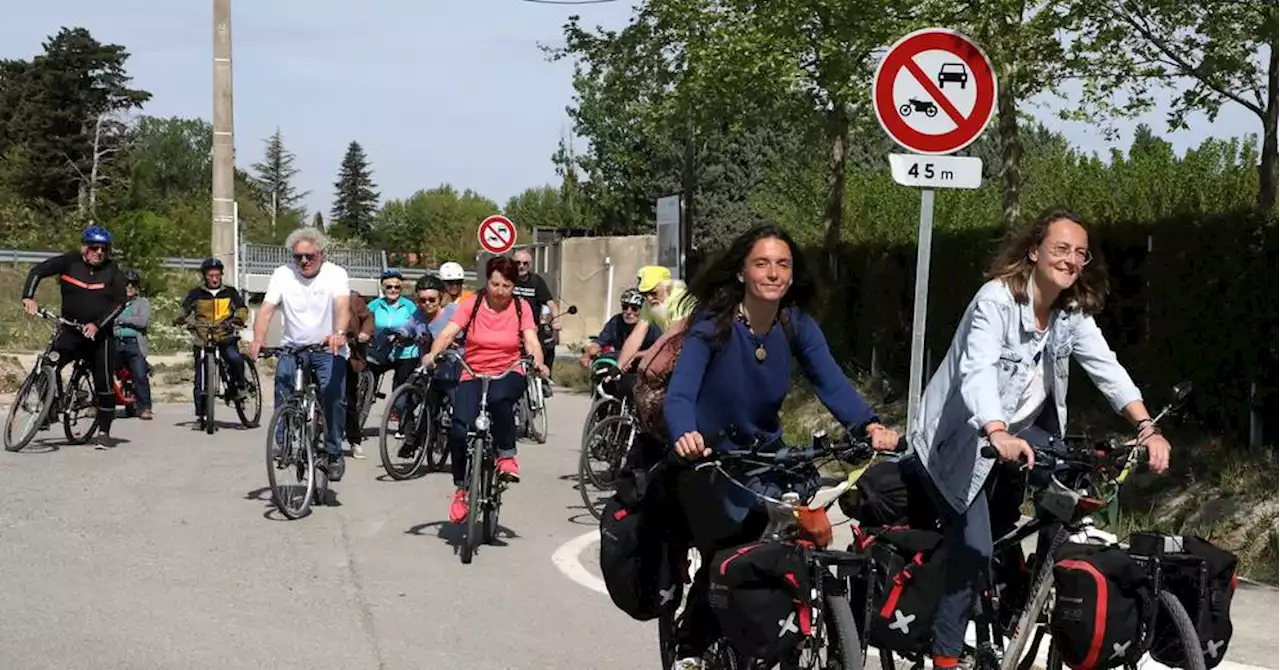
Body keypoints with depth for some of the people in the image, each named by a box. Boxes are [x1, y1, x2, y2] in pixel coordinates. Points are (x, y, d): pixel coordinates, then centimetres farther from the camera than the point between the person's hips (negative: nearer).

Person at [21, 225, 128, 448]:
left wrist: (97, 325, -20)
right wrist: (28, 297, -20)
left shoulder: (112, 271, -4)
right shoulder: (70, 262, -3)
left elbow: (119, 303, -8)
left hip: (100, 335, -1)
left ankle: (104, 432, 12)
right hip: (70, 331, 1)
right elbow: (38, 271, -4)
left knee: (104, 384, -1)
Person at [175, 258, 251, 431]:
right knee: (200, 381, -1)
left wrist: (237, 319, -18)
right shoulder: (196, 294, 10)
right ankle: (200, 417, 8)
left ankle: (240, 386, -6)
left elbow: (242, 308, 3)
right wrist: (180, 319, -16)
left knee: (235, 358, -33)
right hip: (202, 340, 1)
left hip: (226, 337, -1)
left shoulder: (230, 292, 11)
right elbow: (184, 309, 7)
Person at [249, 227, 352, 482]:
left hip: (329, 349, -2)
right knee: (283, 378, -22)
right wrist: (258, 339, -30)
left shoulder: (335, 273, -7)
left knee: (333, 394, -17)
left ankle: (334, 453, -1)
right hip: (293, 346, 2)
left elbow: (343, 306, -24)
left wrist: (339, 333, -45)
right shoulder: (282, 274, -1)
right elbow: (266, 309, -11)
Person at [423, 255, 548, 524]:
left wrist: (537, 362, -30)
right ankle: (461, 489, 2)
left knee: (499, 398, -38)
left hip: (508, 374, 0)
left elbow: (531, 341, -9)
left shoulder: (521, 308, 2)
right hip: (473, 374, 1)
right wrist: (433, 353, -31)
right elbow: (448, 332, -12)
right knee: (459, 430, -21)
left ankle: (507, 455, -14)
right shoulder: (472, 304, -1)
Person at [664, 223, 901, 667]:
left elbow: (832, 383, -20)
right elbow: (680, 394, -32)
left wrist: (870, 426, -39)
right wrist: (684, 436, -54)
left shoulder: (797, 324, -9)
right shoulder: (713, 324, -21)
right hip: (710, 457, -4)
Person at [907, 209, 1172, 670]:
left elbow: (1107, 368, -12)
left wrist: (1148, 429, -28)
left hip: (1012, 442, 7)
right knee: (974, 550, -14)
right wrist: (999, 434, -55)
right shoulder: (997, 299, -23)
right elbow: (977, 371, -38)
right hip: (958, 442, -7)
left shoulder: (1072, 313, -2)